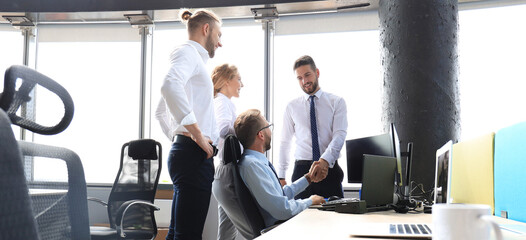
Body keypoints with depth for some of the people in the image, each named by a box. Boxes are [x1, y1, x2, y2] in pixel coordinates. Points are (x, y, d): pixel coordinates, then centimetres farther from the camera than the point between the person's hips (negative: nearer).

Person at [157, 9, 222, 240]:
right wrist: (197, 134, -24)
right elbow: (170, 85, -27)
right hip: (193, 154, -11)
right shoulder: (187, 51, -3)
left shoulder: (193, 56, 27)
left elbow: (161, 111, 34)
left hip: (185, 152, 11)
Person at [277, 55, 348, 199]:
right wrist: (281, 176, 4)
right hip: (302, 170, 1)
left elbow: (339, 135, -7)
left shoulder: (337, 102, 5)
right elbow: (285, 142, 12)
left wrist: (325, 160, -25)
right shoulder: (292, 107, 11)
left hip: (330, 168, -1)